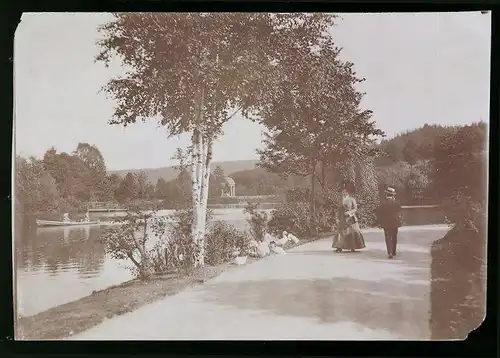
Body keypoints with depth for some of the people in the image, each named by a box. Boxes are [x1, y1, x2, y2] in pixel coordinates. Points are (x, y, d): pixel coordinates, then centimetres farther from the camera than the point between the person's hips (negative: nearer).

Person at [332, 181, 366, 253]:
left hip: (350, 218, -4)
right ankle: (339, 247, -1)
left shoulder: (352, 199, -1)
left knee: (352, 232, -5)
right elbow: (340, 209, 11)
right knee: (341, 232, -1)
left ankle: (353, 247, 4)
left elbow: (355, 208, -3)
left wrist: (349, 212, -16)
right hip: (343, 219, 4)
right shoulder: (342, 200, 11)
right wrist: (338, 218, 6)